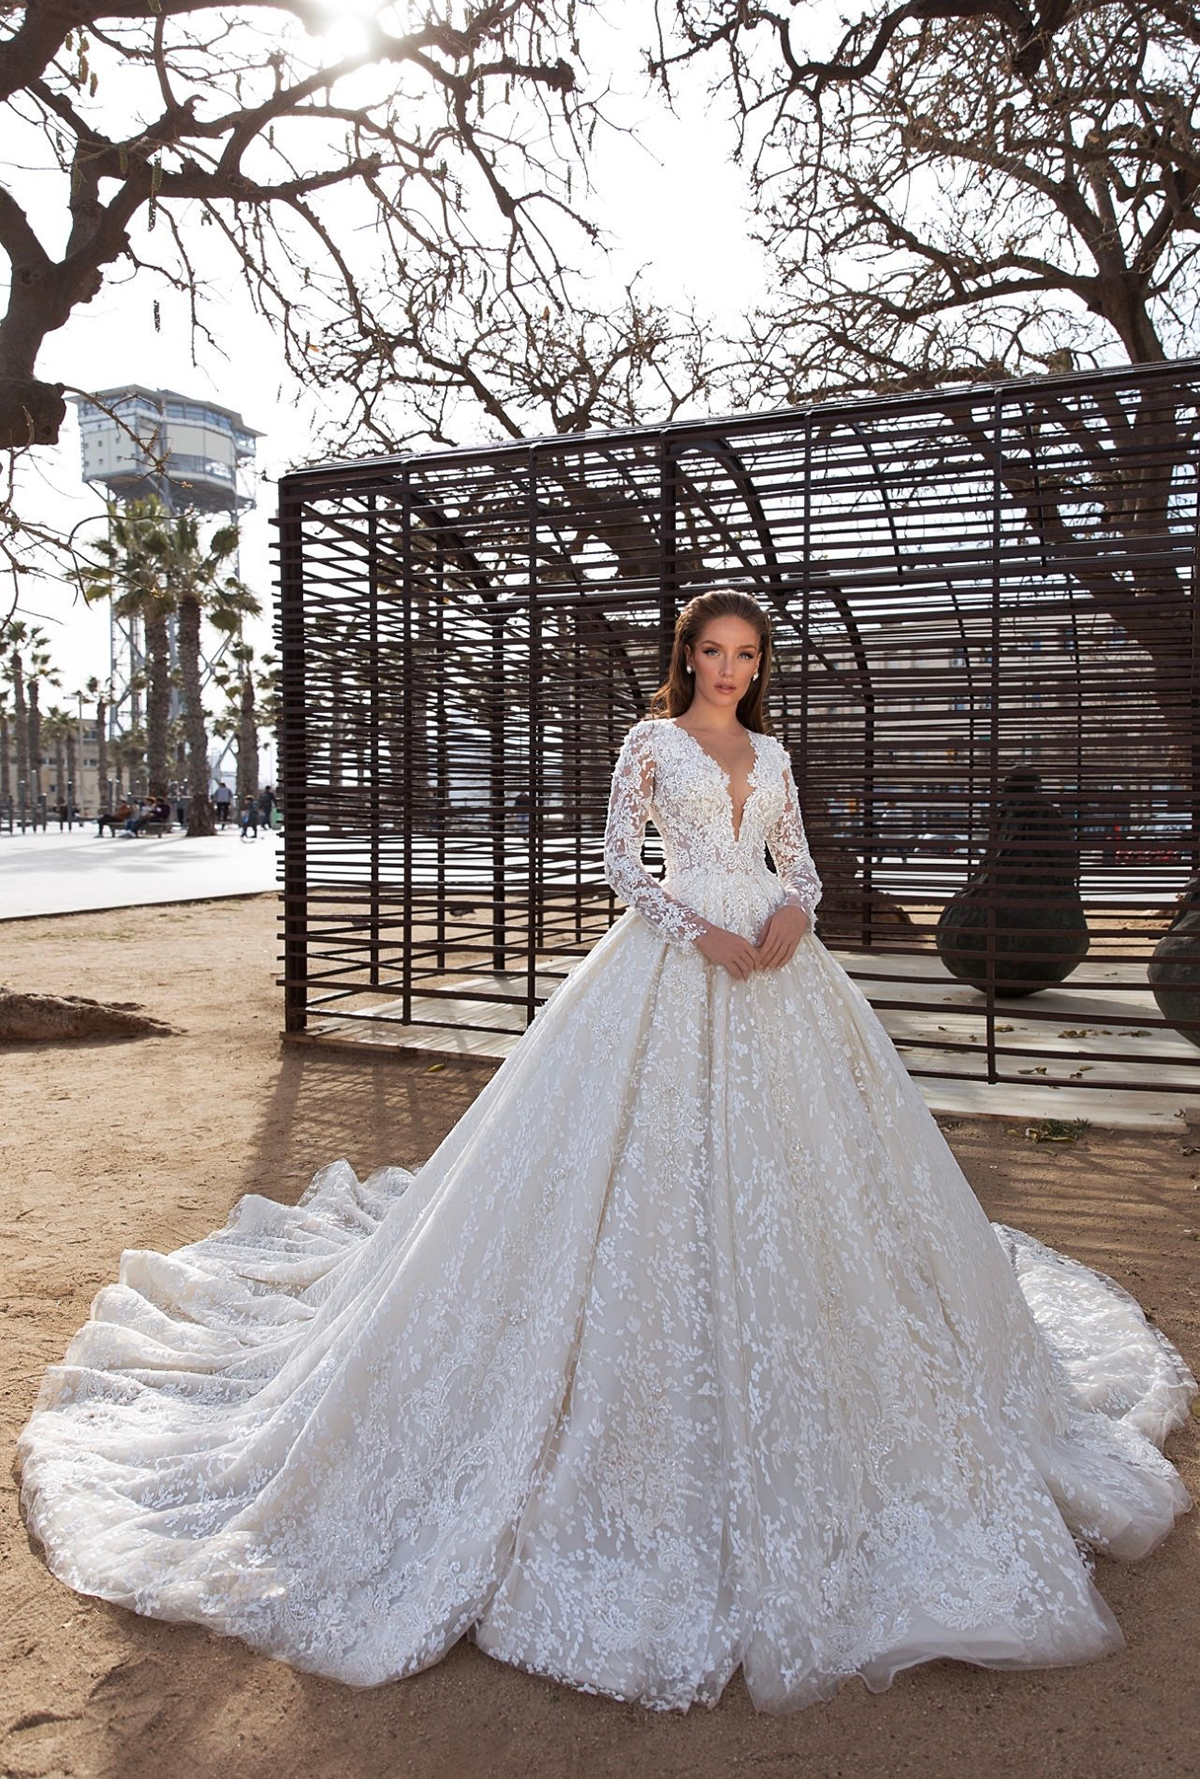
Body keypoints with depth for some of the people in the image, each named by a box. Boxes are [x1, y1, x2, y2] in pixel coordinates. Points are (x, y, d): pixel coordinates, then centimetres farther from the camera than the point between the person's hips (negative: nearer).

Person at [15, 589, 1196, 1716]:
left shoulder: (771, 753, 17)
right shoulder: (652, 739, 2)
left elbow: (800, 861, 15)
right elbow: (618, 863, -3)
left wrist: (792, 915, -7)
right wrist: (704, 933, -15)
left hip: (778, 969, 5)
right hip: (678, 963, -5)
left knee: (794, 1157, 8)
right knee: (664, 1162, -6)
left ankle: (786, 1375, 27)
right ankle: (670, 1395, 10)